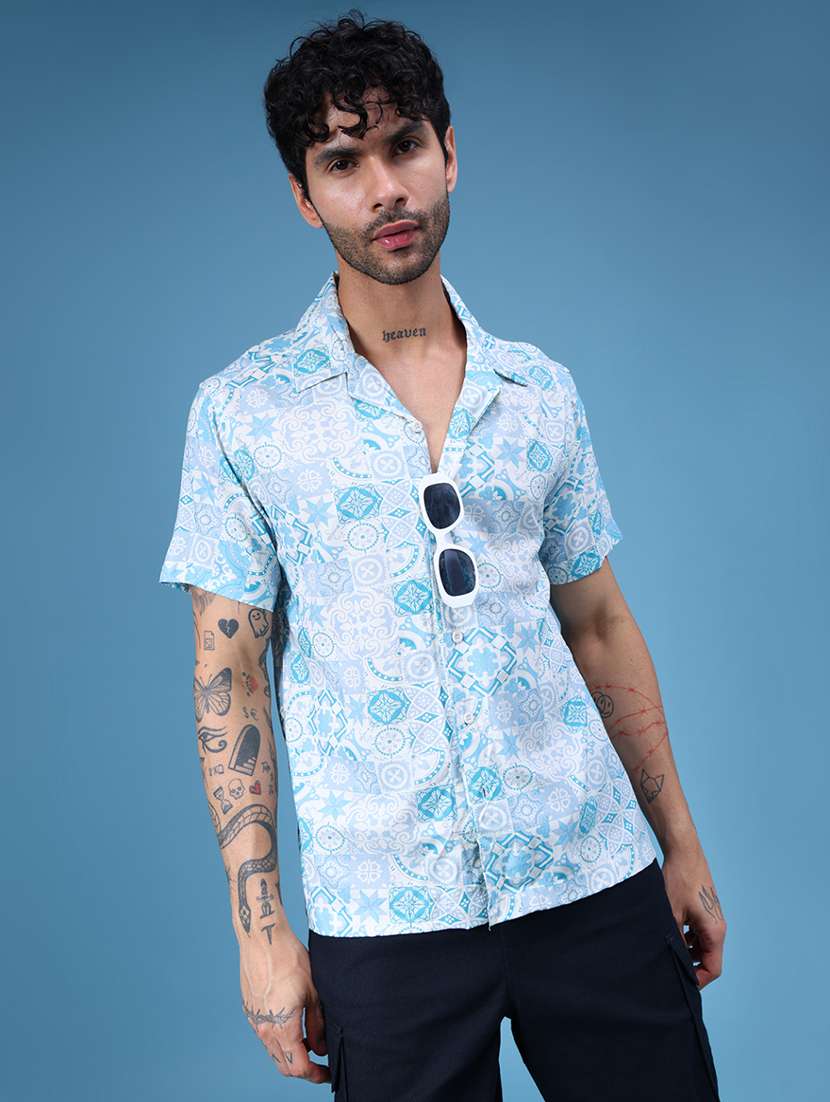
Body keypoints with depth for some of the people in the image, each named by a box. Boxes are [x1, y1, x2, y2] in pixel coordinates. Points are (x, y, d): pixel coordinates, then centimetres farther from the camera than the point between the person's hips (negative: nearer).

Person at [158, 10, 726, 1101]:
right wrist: (260, 927, -7)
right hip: (385, 915, -2)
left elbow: (599, 626, 11)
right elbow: (229, 674, -3)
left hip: (597, 884, 3)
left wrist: (682, 845, 11)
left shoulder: (540, 388, 6)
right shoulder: (242, 408, -3)